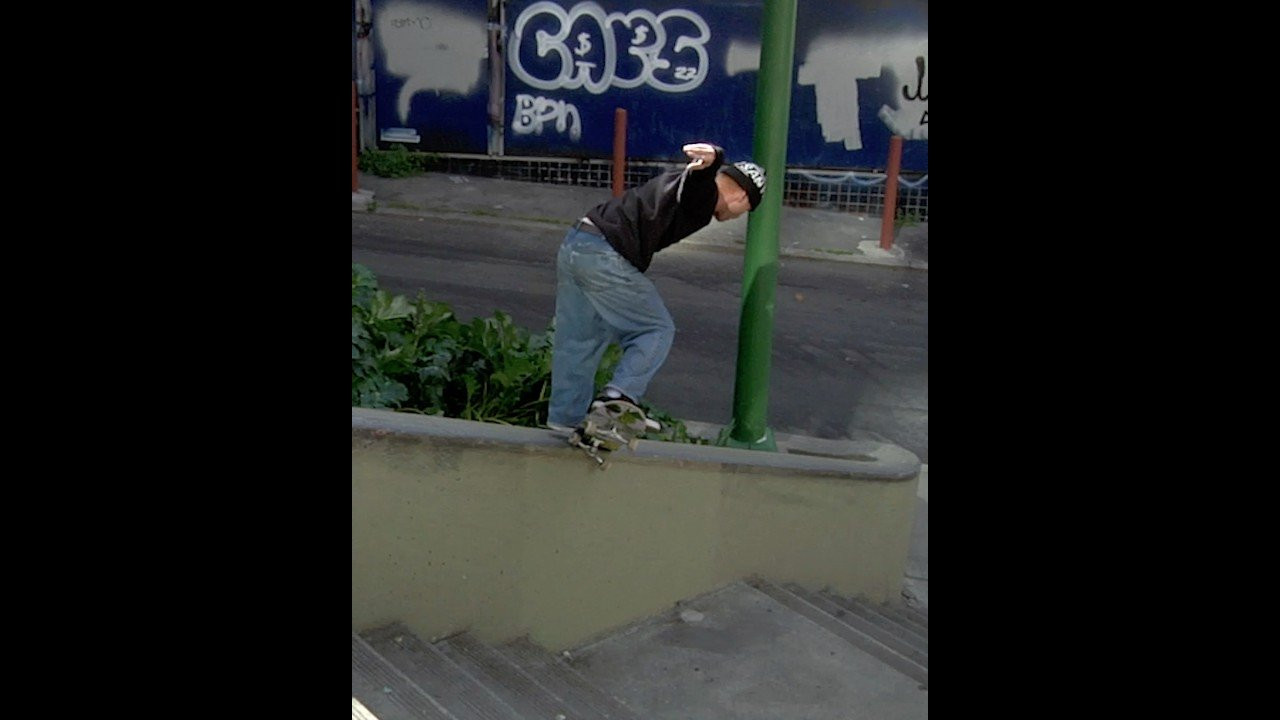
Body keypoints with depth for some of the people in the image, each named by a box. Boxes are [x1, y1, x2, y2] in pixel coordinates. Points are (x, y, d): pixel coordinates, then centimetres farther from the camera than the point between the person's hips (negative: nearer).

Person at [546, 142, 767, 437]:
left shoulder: (682, 184, 25)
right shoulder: (704, 193, -4)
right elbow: (698, 179, -28)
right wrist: (711, 158, -48)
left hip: (574, 242, 9)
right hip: (605, 256, -9)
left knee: (578, 342, 16)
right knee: (657, 330, 2)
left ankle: (564, 420, 24)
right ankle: (621, 394, -10)